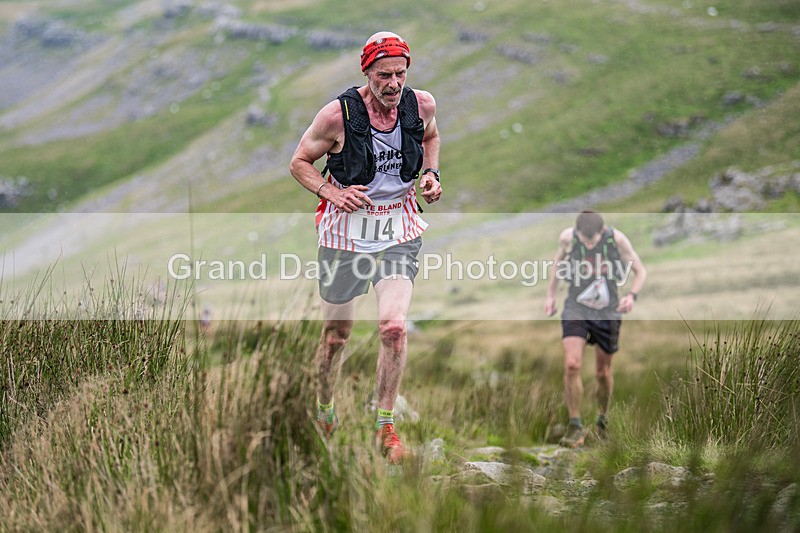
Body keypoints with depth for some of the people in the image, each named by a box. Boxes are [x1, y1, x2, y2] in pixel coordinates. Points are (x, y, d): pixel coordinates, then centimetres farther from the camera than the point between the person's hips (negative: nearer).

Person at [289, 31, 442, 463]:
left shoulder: (422, 105, -6)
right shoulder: (338, 115, -17)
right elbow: (299, 162, -3)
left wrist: (431, 174, 1)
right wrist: (332, 193, -19)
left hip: (399, 232, 2)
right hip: (346, 230, -1)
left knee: (394, 326, -16)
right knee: (336, 331, 12)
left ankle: (385, 427, -2)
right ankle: (324, 408, 38)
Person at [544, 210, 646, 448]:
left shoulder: (616, 239, -15)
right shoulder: (567, 237, -12)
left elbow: (641, 271, -3)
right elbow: (558, 262, 11)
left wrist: (632, 295, -20)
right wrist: (551, 295, 11)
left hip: (607, 312, 0)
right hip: (576, 309, 0)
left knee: (603, 372, 10)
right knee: (571, 365, -18)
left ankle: (603, 417, 38)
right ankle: (575, 427, -8)